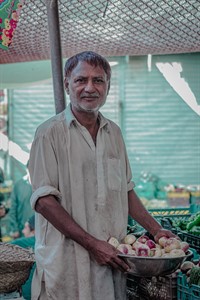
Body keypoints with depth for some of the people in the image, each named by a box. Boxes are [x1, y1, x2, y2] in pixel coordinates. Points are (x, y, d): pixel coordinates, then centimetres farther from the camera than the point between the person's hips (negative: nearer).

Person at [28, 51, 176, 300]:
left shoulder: (113, 132, 11)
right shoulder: (50, 133, -8)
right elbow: (43, 200, -14)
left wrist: (155, 229, 12)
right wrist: (92, 244, -17)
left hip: (111, 257, 5)